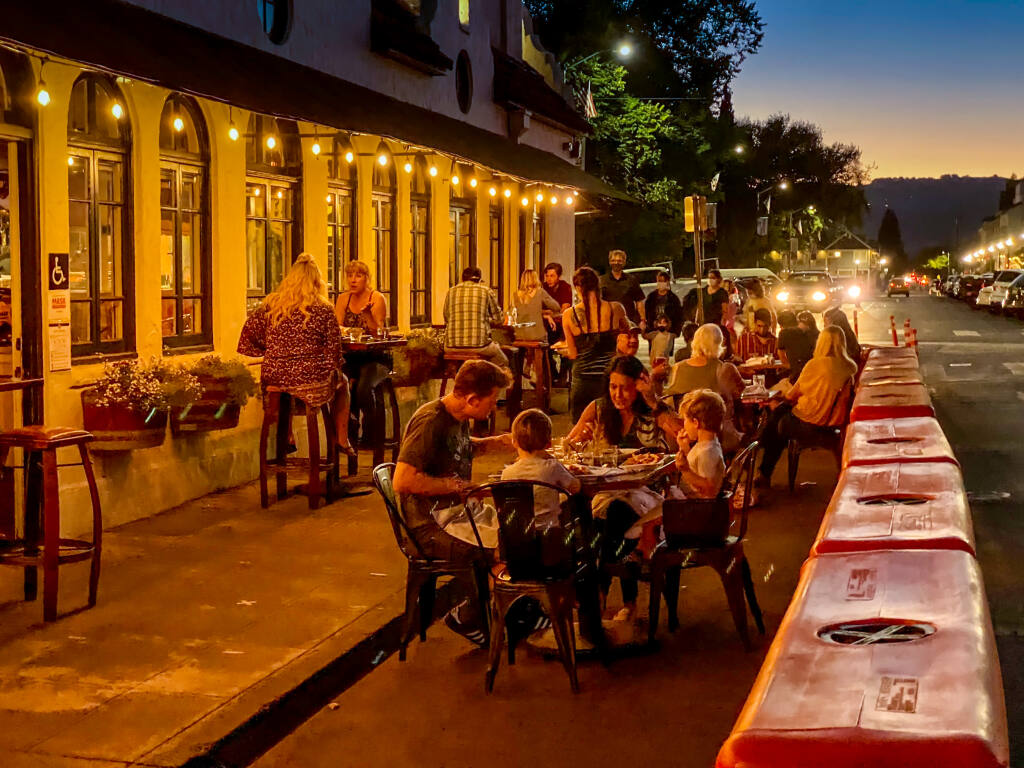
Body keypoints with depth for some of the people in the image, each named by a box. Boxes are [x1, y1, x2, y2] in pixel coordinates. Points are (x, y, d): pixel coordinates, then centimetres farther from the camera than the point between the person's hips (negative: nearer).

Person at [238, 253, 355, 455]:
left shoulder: (271, 305, 2)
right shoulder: (322, 309, -7)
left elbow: (247, 341, 2)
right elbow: (334, 350, -6)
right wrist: (333, 369, 15)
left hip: (275, 380, 4)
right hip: (311, 382, -3)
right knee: (342, 381, 31)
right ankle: (342, 441, 34)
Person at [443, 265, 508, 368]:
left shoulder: (451, 291, 9)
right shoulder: (486, 291, 3)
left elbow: (446, 318, 15)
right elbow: (498, 318, 9)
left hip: (451, 345, 3)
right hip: (478, 344, -3)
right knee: (502, 363, 18)